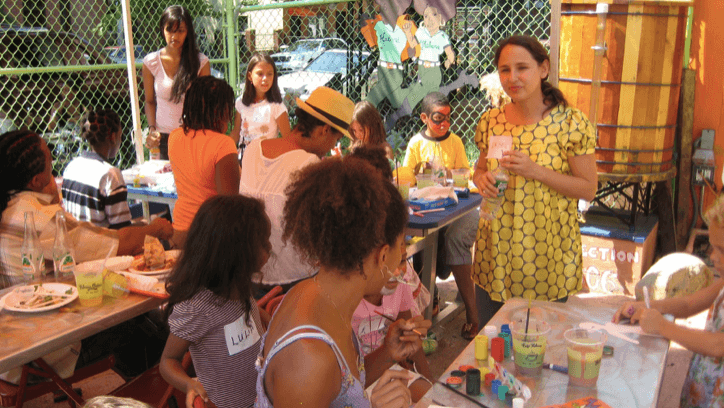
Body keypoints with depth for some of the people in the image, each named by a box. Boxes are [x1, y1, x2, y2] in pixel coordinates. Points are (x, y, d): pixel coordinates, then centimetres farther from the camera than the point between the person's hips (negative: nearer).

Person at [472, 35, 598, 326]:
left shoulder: (570, 123, -9)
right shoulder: (490, 122, 2)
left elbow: (588, 188, -8)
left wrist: (537, 171, -20)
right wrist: (481, 179, -7)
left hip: (548, 255, -3)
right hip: (495, 252, 4)